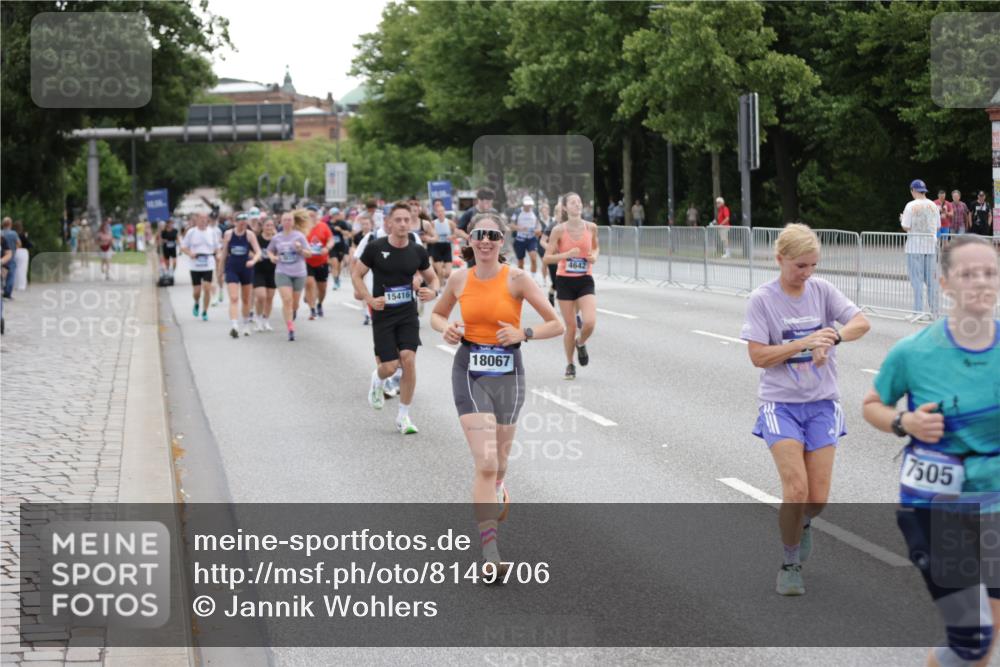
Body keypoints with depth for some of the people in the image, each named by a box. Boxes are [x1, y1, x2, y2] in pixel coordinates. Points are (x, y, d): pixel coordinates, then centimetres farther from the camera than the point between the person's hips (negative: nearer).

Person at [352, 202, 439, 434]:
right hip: (383, 314, -2)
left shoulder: (418, 251, 0)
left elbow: (432, 278, 14)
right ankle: (377, 380, 35)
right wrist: (370, 299, -11)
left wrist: (433, 291, -9)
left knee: (408, 360, -13)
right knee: (390, 366, -6)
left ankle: (403, 416, 1)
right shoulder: (375, 247, -7)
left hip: (408, 313, 2)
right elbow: (356, 275, 2)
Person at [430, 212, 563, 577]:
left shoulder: (516, 278, -7)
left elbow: (557, 324, -5)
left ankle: (495, 489, 54)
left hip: (508, 373, 0)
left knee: (497, 462, 14)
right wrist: (446, 328, -4)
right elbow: (436, 314, 18)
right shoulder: (460, 279, 0)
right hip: (470, 372, 0)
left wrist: (523, 334, -21)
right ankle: (490, 553, -13)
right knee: (485, 464, -14)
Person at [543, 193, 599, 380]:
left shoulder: (591, 227, 0)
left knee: (590, 322, -17)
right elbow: (547, 258, -6)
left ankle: (581, 343, 18)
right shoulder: (559, 230, -7)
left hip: (585, 281, 1)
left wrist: (594, 256, -3)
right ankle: (570, 365, 22)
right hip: (565, 281, -1)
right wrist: (566, 254, -21)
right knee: (571, 326, 2)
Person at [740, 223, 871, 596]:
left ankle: (802, 524, 36)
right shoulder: (762, 300, -7)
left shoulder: (822, 290, 1)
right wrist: (804, 343, -22)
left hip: (822, 403, 3)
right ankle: (791, 565, 4)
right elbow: (757, 356, -12)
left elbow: (861, 323, -9)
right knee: (796, 490, -16)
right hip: (781, 404, -3)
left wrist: (832, 337, -27)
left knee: (818, 499, 0)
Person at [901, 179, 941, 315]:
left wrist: (902, 220, 10)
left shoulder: (911, 206, -9)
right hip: (931, 245, 4)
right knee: (931, 279, 10)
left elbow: (906, 227, -10)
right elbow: (938, 226, 11)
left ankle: (918, 310, -3)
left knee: (917, 280, -1)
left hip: (915, 246, -4)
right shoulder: (933, 206, 6)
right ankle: (934, 310, 12)